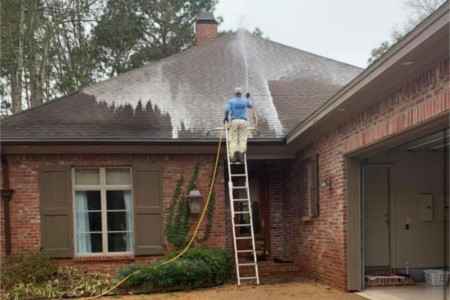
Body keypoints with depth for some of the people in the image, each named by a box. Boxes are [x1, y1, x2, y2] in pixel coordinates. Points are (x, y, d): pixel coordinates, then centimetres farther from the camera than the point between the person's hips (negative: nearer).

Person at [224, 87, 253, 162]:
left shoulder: (231, 101, 3)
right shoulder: (245, 100, 10)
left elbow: (227, 109, -12)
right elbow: (251, 106, 31)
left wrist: (226, 117, 6)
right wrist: (248, 98, 47)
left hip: (234, 121, -1)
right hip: (243, 121, 1)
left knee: (233, 139, -2)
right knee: (242, 139, -1)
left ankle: (233, 156, -17)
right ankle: (241, 155, -16)